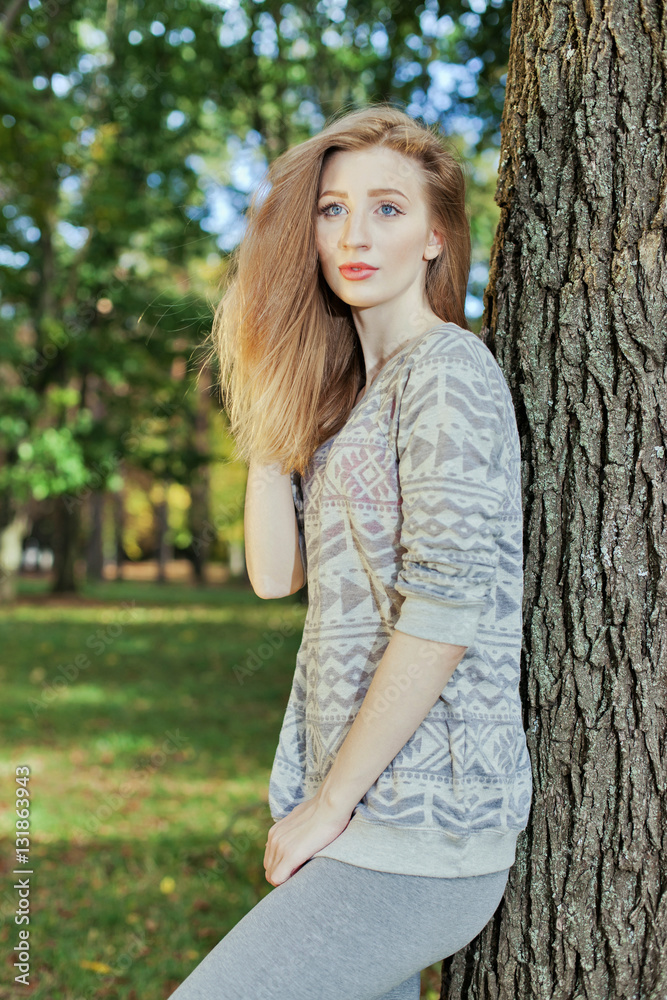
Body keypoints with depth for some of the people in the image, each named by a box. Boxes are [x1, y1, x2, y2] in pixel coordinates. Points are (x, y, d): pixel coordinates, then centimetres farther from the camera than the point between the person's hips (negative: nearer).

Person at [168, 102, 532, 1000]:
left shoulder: (448, 368, -11)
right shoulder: (346, 394, 15)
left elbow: (447, 608, -18)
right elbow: (274, 572, 6)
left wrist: (329, 802, -12)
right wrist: (269, 395, 5)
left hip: (421, 824, -8)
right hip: (376, 811, 8)